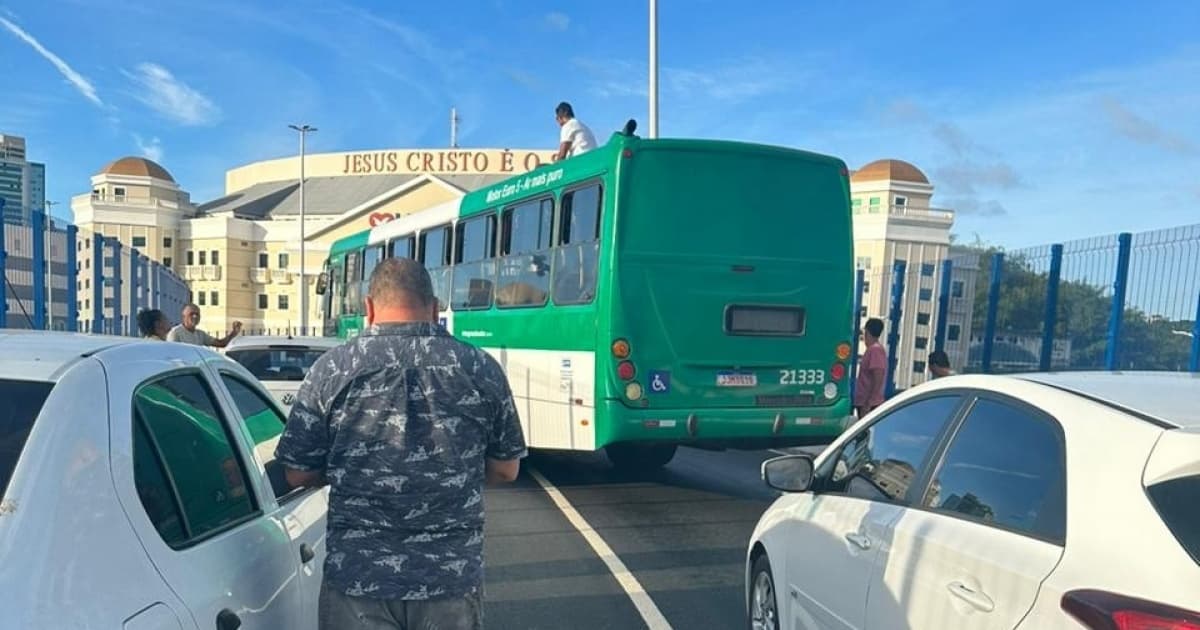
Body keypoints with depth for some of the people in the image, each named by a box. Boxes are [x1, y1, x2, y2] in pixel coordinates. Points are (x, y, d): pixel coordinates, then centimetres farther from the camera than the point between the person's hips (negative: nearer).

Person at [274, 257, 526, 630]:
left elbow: (298, 474, -1)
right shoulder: (482, 369, -4)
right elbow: (506, 470, 3)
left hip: (358, 578, -1)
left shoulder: (332, 369, -8)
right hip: (453, 577, 1)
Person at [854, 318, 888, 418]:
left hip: (869, 405, -10)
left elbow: (878, 380, -20)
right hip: (864, 403, 10)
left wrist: (868, 404, -22)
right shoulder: (873, 349, 16)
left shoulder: (875, 349, -13)